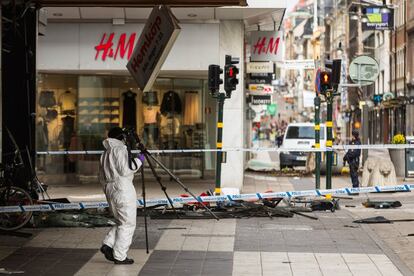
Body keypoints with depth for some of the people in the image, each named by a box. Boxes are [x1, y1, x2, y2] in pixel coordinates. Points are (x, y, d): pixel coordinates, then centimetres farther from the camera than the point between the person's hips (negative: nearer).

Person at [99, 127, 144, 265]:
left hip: (109, 190, 9)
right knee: (127, 224, -2)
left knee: (121, 222, 18)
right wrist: (138, 161, -7)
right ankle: (120, 256, -2)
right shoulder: (120, 149, -7)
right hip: (123, 190, -9)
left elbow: (102, 178, 20)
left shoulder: (105, 153, 18)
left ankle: (107, 245, 5)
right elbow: (124, 170, -17)